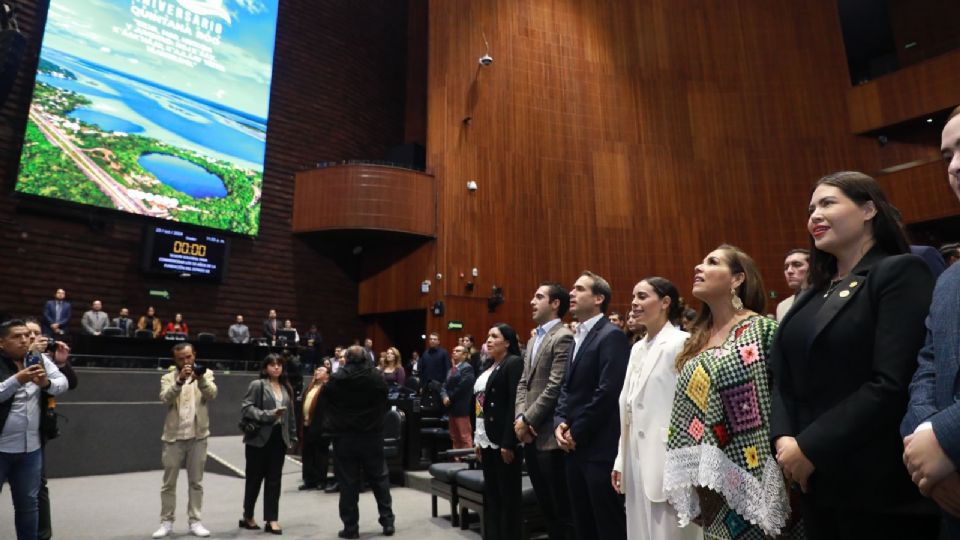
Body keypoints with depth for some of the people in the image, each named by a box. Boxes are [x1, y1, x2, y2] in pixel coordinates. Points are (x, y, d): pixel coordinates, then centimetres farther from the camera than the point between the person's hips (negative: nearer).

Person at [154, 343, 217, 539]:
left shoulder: (205, 374, 2)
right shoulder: (168, 378, 4)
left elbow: (211, 395, -15)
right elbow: (165, 399, -15)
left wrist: (201, 379, -34)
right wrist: (180, 381, -31)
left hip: (198, 436, 0)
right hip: (174, 437, 0)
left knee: (196, 482, 7)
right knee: (169, 483, 8)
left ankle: (195, 521, 16)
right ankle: (166, 522, 20)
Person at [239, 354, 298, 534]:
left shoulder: (286, 388, 11)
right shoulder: (257, 385, -5)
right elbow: (246, 408, -15)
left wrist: (292, 437, 10)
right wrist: (268, 415, -23)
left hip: (279, 438, 4)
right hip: (259, 437, -4)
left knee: (274, 479, 5)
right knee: (255, 478, 9)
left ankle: (271, 520, 10)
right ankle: (248, 516, 26)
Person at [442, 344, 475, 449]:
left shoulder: (467, 368, -9)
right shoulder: (452, 369, 20)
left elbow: (462, 387, -18)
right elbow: (445, 385, 12)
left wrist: (450, 398, -10)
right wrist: (444, 397, -7)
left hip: (461, 408, -9)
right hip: (451, 408, 9)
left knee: (465, 437, -6)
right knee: (454, 438, 14)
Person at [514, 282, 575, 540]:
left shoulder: (563, 337, -12)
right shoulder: (533, 339, 16)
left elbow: (555, 387, -19)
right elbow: (522, 383, 13)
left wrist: (528, 420, -13)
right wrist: (519, 417, -2)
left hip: (549, 435, -8)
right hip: (530, 436, 8)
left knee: (563, 506, 4)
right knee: (545, 504, 18)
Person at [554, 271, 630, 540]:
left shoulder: (611, 335, -11)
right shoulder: (577, 337, 16)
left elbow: (607, 391, -19)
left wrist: (577, 433, -13)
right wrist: (559, 423, 0)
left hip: (599, 447, -8)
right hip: (574, 447, 8)